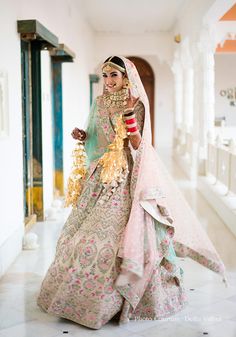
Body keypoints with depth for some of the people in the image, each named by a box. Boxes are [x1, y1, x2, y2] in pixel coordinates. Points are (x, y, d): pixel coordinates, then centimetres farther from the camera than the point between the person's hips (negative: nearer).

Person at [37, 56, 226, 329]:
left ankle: (109, 300, 5)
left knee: (115, 230, -9)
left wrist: (128, 113, -23)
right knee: (88, 230, 7)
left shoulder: (136, 105, -4)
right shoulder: (100, 104, 12)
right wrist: (83, 136, 1)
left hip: (124, 178, -6)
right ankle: (79, 293, 21)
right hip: (100, 174, 6)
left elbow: (137, 145, -14)